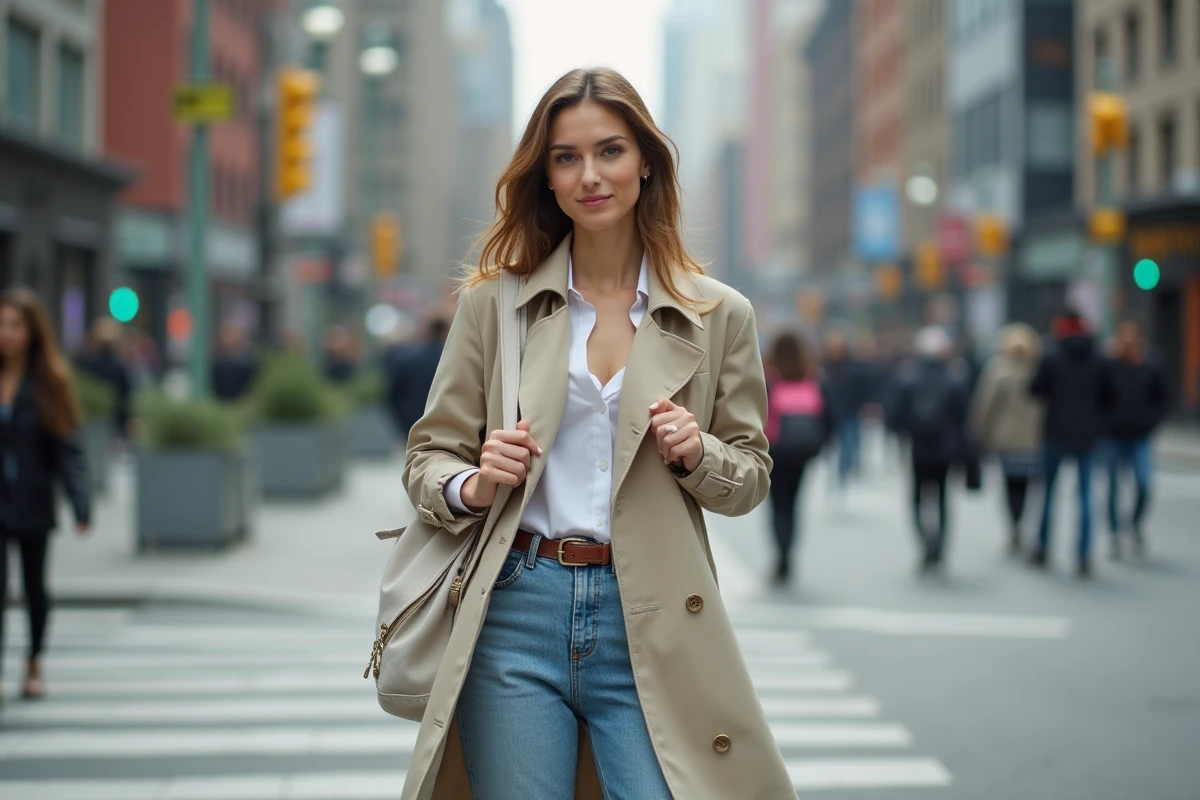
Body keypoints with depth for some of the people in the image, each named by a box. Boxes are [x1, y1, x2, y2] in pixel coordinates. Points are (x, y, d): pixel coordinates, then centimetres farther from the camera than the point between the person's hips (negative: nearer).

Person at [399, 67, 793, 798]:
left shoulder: (720, 315, 5)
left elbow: (751, 476, 12)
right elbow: (429, 455, 10)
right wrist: (472, 488, -12)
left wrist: (698, 456, -9)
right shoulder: (492, 301, 6)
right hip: (516, 610, 1)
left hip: (650, 625, 0)